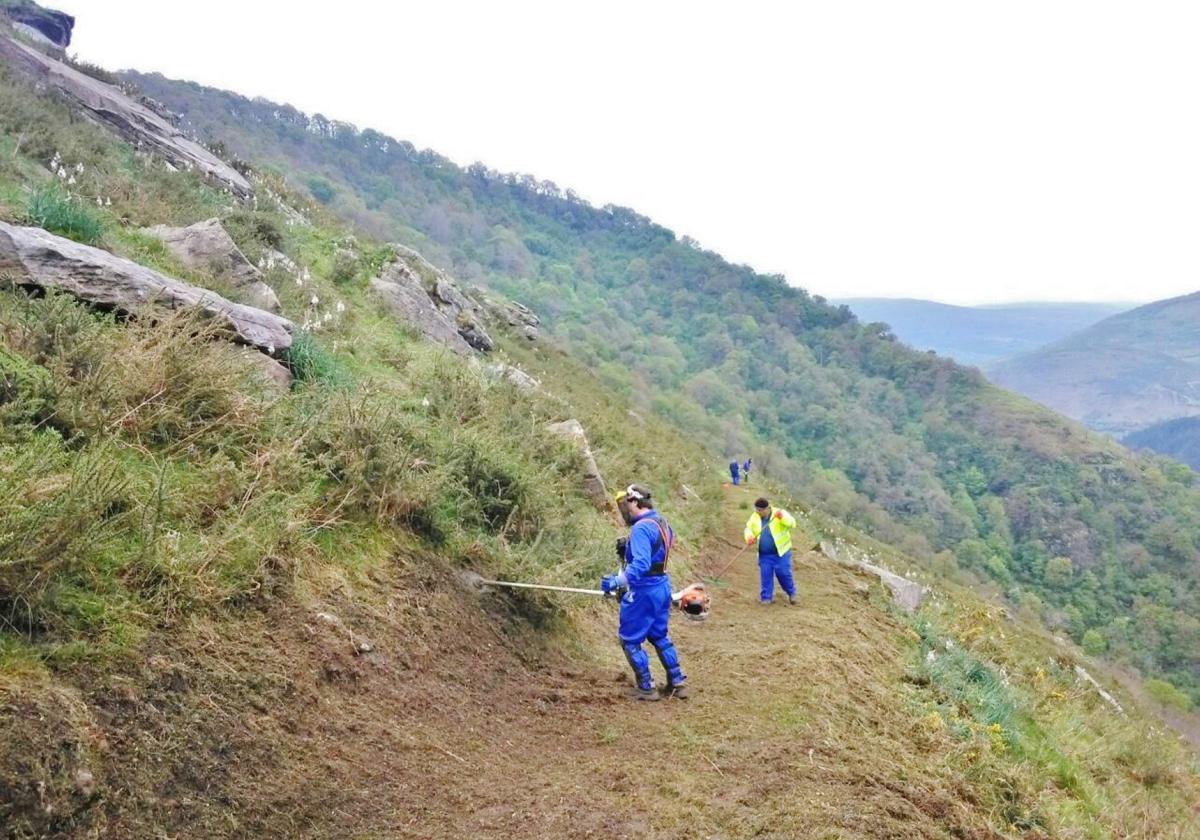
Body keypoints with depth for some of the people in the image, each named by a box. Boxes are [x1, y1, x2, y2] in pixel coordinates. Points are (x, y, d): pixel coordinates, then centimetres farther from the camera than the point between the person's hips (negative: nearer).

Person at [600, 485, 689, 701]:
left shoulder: (641, 528, -22)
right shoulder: (662, 523, 9)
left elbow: (641, 564, -33)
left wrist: (618, 582, -37)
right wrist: (628, 549, 14)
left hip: (643, 591, -9)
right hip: (662, 586, 9)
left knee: (630, 640, 6)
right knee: (659, 636, 22)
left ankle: (646, 688, 11)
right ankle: (678, 682, 24)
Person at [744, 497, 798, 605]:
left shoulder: (780, 513, -11)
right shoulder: (755, 517, 2)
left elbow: (792, 523, -22)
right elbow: (748, 528, 11)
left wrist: (782, 517, -41)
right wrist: (749, 537, -11)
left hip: (781, 552, -4)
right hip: (764, 554, 4)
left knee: (783, 574, -2)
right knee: (765, 575, 2)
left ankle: (792, 594, 21)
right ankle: (766, 597, 15)